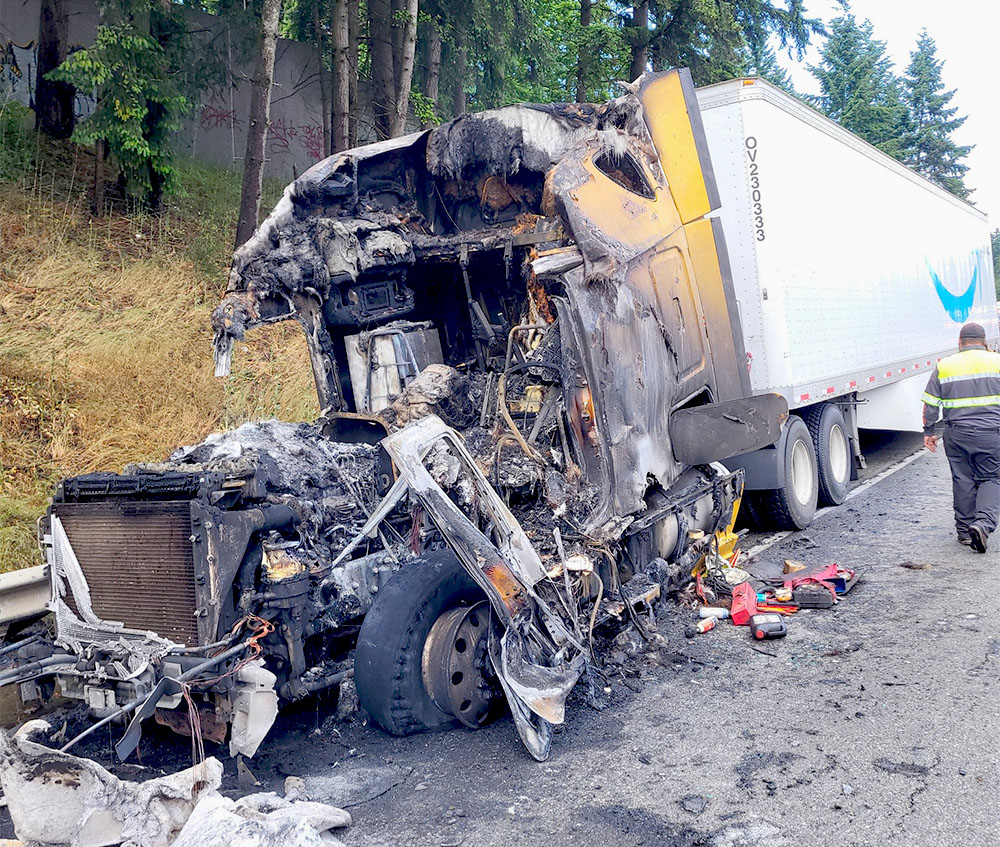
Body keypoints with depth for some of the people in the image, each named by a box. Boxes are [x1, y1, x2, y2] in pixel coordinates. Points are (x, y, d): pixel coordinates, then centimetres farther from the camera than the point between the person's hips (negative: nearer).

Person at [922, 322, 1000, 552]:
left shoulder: (944, 366, 3)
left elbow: (930, 404, 6)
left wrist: (928, 431, 15)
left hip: (957, 434, 1)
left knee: (962, 481, 11)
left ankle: (964, 530, 18)